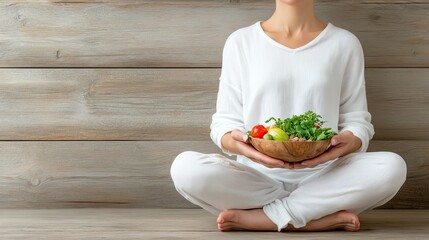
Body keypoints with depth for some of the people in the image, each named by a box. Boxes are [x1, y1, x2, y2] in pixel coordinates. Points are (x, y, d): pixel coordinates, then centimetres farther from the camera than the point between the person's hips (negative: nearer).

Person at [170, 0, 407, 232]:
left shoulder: (345, 43, 7)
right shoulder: (240, 42, 6)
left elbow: (356, 119, 8)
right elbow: (224, 120, 5)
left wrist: (351, 142, -17)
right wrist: (231, 141, -20)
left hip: (323, 177, 1)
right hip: (256, 177, 0)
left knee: (393, 166, -28)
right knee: (184, 167, -28)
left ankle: (254, 217, -23)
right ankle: (324, 216, -22)